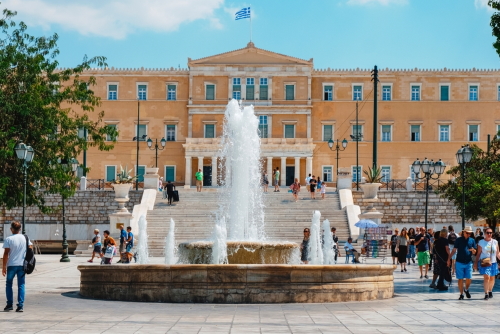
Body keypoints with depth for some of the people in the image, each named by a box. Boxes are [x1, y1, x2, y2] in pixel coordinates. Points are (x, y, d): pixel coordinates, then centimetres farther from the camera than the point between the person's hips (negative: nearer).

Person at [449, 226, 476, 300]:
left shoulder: (472, 240, 7)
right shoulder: (458, 240, 2)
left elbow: (474, 252, 9)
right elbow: (454, 250, 4)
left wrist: (473, 250, -15)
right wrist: (449, 258, -4)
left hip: (468, 262, 1)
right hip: (459, 262, -1)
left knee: (469, 279, -2)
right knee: (460, 279, 1)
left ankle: (466, 290, 26)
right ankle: (461, 294, 11)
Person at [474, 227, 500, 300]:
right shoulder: (481, 242, -1)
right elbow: (478, 253, 0)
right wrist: (476, 262, -3)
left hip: (493, 263, 3)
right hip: (485, 263, -3)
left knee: (492, 278, 11)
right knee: (486, 277, -16)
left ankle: (490, 291, 30)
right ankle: (486, 294, -13)